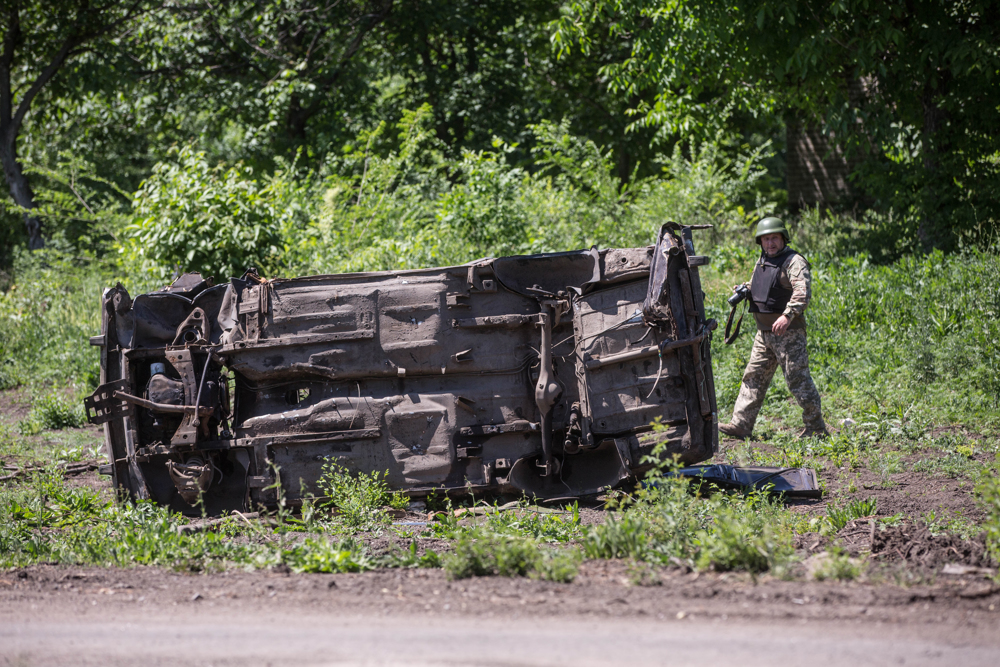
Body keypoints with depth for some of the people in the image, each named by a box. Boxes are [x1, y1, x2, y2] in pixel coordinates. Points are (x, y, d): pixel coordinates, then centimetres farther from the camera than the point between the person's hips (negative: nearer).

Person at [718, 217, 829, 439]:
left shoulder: (794, 262, -12)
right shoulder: (762, 261, 15)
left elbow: (803, 292, -25)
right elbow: (756, 286, 30)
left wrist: (788, 315, -37)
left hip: (788, 331, -8)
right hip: (764, 331, 8)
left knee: (797, 378, -6)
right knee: (754, 377, 7)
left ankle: (816, 428, 1)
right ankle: (741, 425, 10)